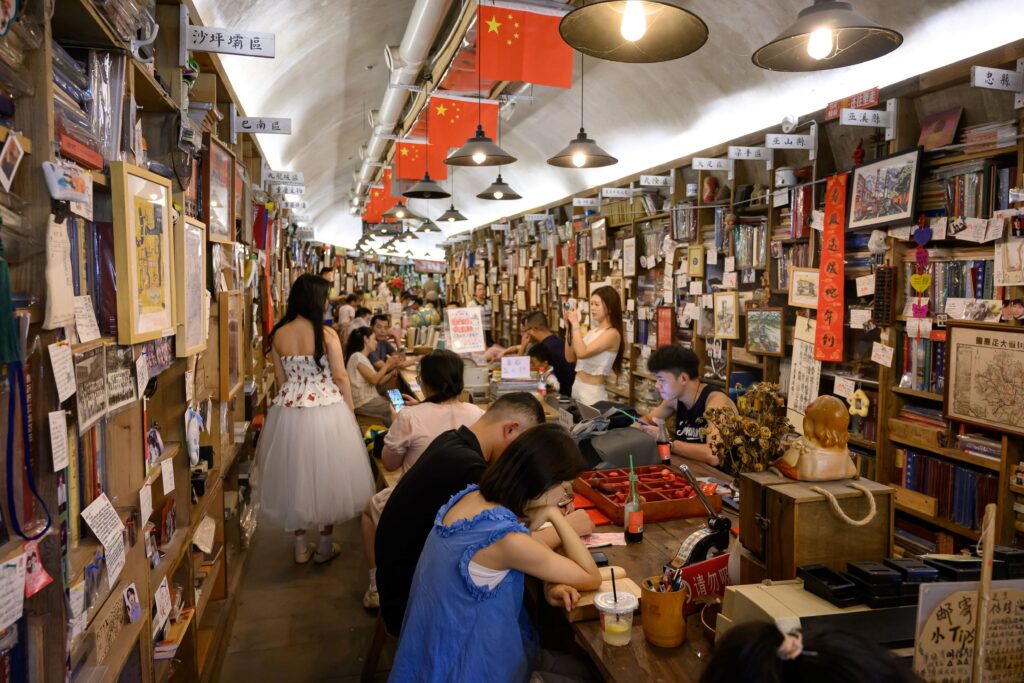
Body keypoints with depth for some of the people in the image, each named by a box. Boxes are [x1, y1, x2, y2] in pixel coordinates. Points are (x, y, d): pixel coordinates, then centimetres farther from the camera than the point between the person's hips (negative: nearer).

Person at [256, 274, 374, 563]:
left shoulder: (278, 335, 0)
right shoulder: (327, 334, -12)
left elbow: (281, 379, 7)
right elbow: (340, 378, -8)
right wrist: (350, 411, 4)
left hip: (288, 410, 4)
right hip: (326, 410, -3)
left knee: (294, 474, 17)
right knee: (327, 473, 13)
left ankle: (301, 545, 27)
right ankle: (325, 545, 23)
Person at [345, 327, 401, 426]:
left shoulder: (364, 358, 18)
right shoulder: (357, 356, -12)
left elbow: (379, 382, 12)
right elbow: (373, 380, -18)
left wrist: (394, 370, 2)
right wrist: (387, 364, -9)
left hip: (370, 398, 9)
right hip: (363, 403, -9)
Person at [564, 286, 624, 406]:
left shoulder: (612, 333, -14)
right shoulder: (593, 330, 10)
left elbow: (582, 353, -26)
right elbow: (570, 358, 9)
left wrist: (575, 324, -19)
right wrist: (570, 328, 2)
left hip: (593, 391, -8)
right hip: (577, 386, 8)